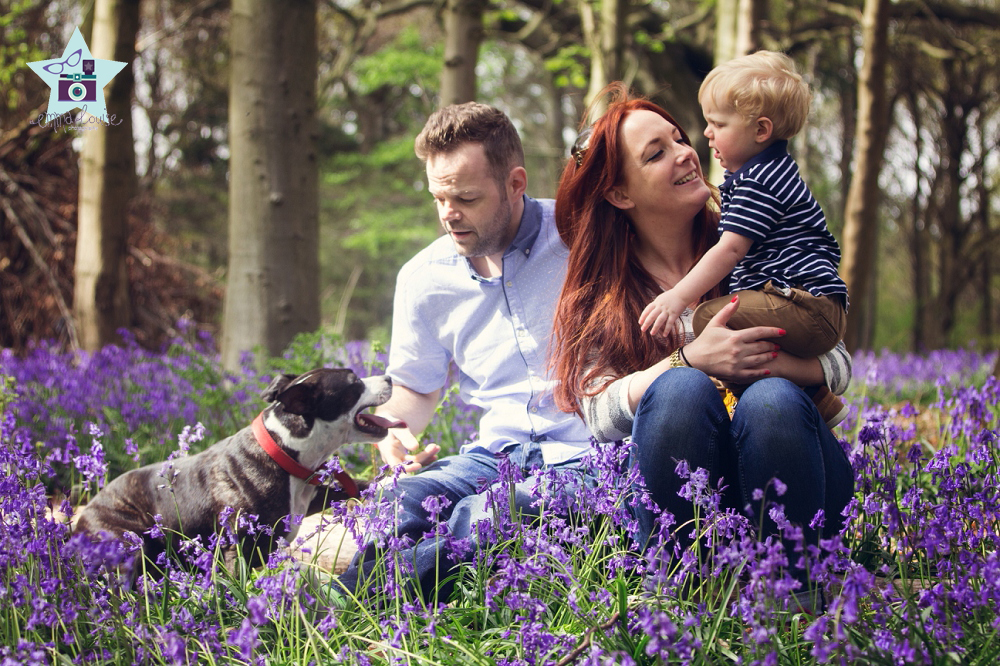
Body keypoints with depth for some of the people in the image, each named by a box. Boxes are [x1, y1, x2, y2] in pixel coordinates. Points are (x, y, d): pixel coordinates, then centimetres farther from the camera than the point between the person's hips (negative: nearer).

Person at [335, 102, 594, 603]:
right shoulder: (424, 278, 11)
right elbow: (414, 388, 25)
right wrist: (396, 431, 2)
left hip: (587, 456, -4)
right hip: (495, 455, 4)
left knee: (493, 515, -37)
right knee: (400, 503, -31)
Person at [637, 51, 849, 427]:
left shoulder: (759, 182, -10)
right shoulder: (766, 171, 23)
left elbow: (730, 250, -18)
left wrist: (679, 297, -19)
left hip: (806, 305, -11)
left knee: (710, 319, -24)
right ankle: (819, 401, 15)